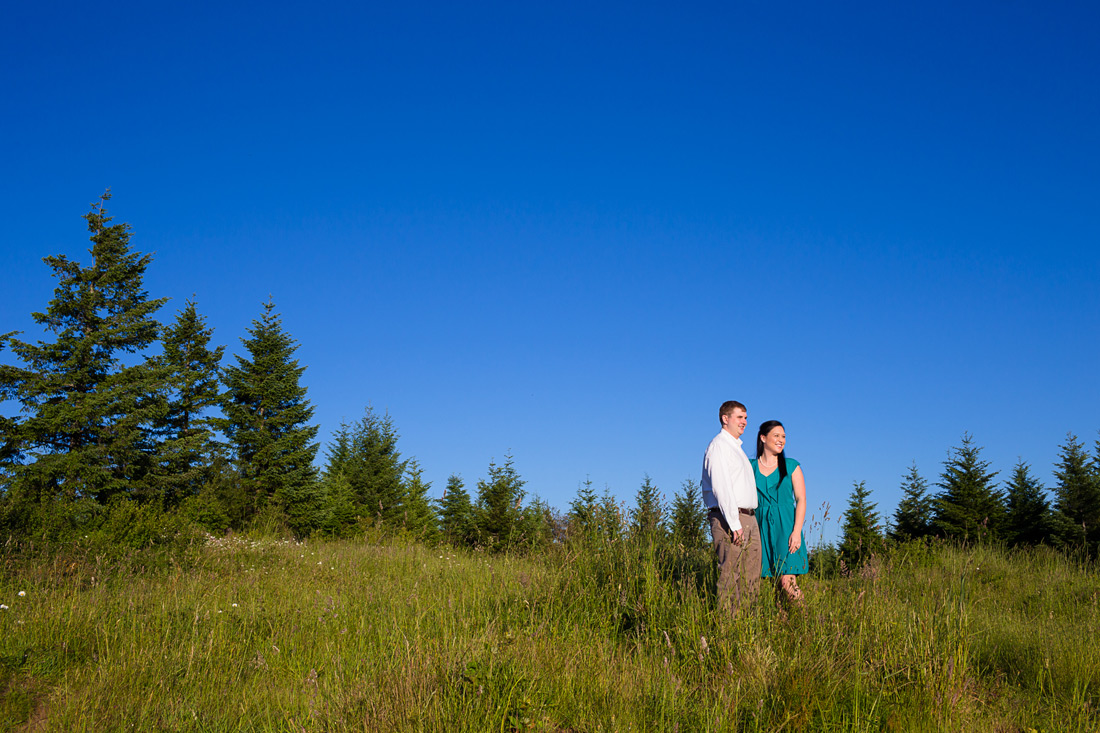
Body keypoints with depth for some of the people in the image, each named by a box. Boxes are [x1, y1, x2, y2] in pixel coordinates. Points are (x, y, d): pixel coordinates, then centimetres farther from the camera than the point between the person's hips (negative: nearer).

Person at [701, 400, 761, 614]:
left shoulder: (737, 448, 23)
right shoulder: (718, 446, -7)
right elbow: (720, 486, -16)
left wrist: (745, 521, 13)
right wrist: (734, 524, -20)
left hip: (749, 519, 9)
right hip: (728, 518, -9)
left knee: (751, 578, 6)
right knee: (730, 576, -10)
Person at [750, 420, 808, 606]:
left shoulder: (791, 466, 7)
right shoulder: (750, 466, 9)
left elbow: (801, 500, 2)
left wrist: (796, 532, -9)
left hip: (785, 527, -2)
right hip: (761, 526, 2)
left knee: (787, 580, -12)